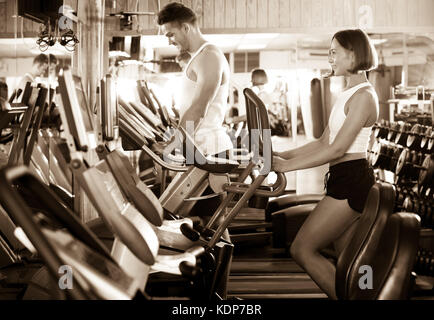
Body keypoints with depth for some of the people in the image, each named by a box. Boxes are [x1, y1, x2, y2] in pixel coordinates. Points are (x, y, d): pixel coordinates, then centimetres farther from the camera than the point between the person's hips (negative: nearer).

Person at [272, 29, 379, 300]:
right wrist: (281, 155, 10)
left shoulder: (363, 95, -12)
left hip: (351, 181, -10)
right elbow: (324, 142, 17)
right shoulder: (348, 94, 18)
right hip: (343, 180, 10)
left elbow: (337, 149, -19)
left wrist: (287, 165, -18)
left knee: (302, 249, -8)